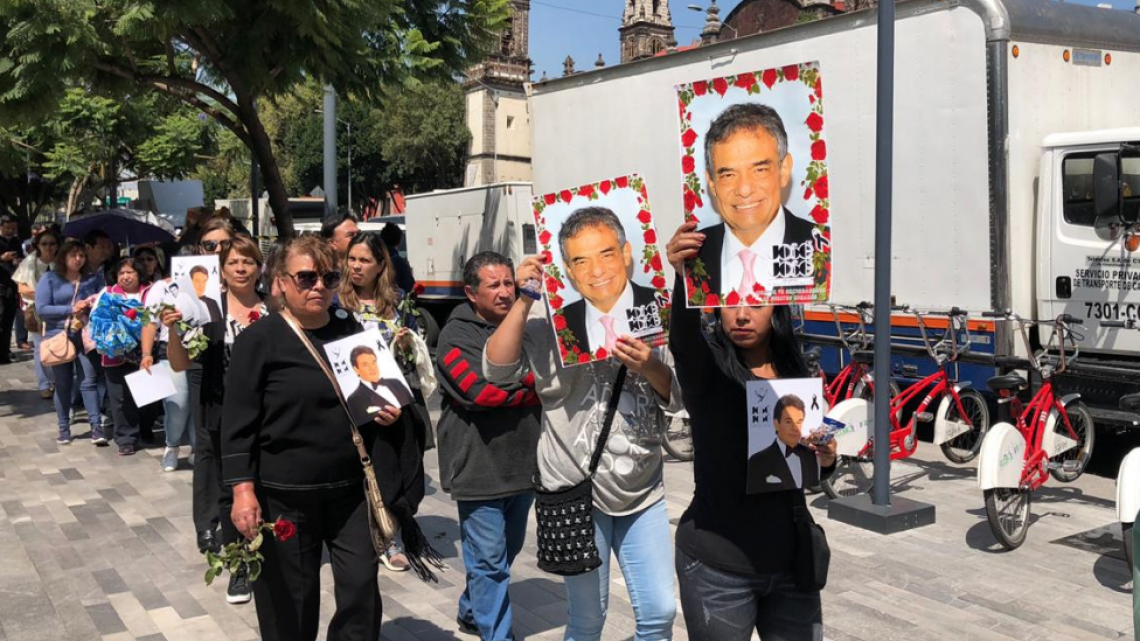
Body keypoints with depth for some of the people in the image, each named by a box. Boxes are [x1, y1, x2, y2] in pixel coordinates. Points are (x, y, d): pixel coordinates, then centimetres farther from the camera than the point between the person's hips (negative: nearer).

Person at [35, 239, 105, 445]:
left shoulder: (94, 278, 7)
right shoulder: (49, 279, 0)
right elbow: (41, 308, -9)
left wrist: (94, 304, -17)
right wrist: (71, 309, -16)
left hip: (86, 337, 0)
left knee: (89, 382, -5)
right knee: (62, 385, 8)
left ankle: (96, 427, -4)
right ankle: (64, 429, 18)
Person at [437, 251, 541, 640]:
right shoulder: (457, 335, -7)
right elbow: (481, 390, -19)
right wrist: (530, 383, -7)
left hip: (524, 463, 6)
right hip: (479, 466, -6)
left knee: (506, 552, 20)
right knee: (489, 561, 0)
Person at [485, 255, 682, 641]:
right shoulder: (549, 320, -6)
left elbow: (677, 397, 3)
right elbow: (497, 370, -16)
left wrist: (650, 367, -19)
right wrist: (525, 300, -20)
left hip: (642, 492, 3)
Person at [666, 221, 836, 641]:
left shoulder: (794, 371, 3)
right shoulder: (706, 366, -11)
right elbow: (683, 333, -36)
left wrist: (826, 458, -8)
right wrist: (683, 275, -55)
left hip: (791, 560, 5)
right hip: (719, 566, -4)